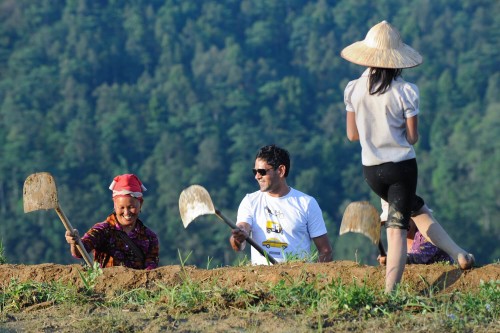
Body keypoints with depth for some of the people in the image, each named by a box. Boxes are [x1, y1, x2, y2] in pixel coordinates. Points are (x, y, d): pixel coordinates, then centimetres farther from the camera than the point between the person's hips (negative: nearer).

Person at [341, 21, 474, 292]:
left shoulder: (353, 90, -4)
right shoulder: (405, 92, -14)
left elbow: (352, 135, 3)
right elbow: (412, 138, -8)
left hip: (371, 169, 4)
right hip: (402, 165, -4)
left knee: (416, 209, 21)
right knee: (397, 228, 4)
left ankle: (458, 254, 19)